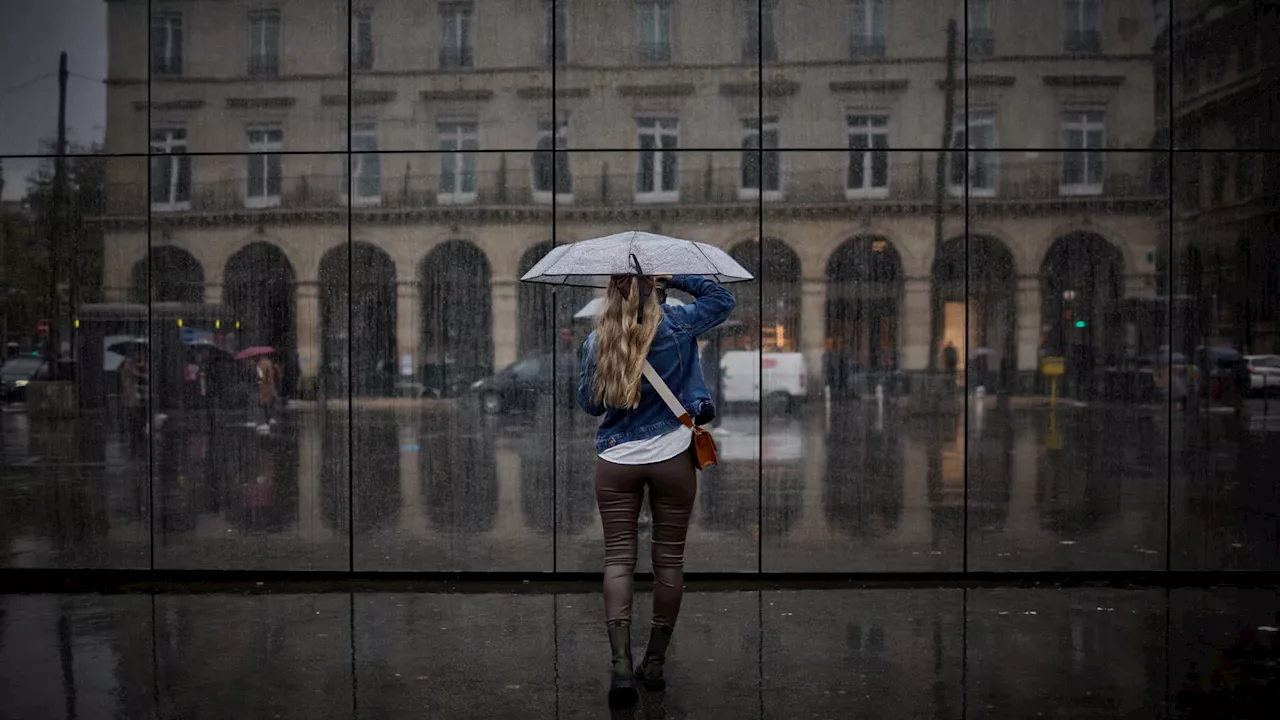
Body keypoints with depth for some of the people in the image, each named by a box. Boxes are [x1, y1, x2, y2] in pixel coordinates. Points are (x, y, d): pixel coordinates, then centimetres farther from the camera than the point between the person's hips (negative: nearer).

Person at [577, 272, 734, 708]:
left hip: (616, 462, 1)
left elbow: (589, 404, 8)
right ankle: (655, 663, 17)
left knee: (618, 558, 3)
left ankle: (621, 667, -10)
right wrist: (673, 277, 8)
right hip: (671, 458, 0)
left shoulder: (595, 341, -3)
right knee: (669, 558, 10)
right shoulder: (676, 325, -7)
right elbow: (723, 300, 10)